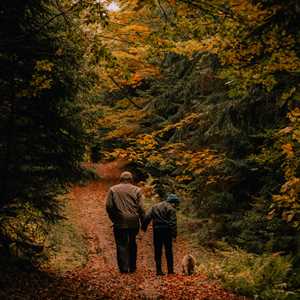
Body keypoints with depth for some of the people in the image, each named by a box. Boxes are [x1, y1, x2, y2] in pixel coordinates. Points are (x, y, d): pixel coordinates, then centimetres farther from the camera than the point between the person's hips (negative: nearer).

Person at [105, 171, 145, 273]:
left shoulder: (113, 189, 2)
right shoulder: (137, 190, 1)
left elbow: (109, 206, -1)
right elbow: (141, 207, -3)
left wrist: (113, 218, 9)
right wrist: (143, 222, 3)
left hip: (119, 222, -1)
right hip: (134, 222, 1)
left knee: (121, 244, 3)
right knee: (132, 244, 16)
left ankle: (123, 268, -1)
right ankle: (132, 267, 21)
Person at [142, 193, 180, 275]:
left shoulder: (154, 207, 16)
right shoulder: (170, 208, -3)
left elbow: (147, 217, 10)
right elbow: (173, 222, -11)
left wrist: (144, 227, 10)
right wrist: (174, 234, -12)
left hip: (156, 230, 4)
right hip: (166, 229, -4)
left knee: (157, 251, 7)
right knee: (168, 250, 5)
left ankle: (158, 270, 4)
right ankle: (170, 270, 4)